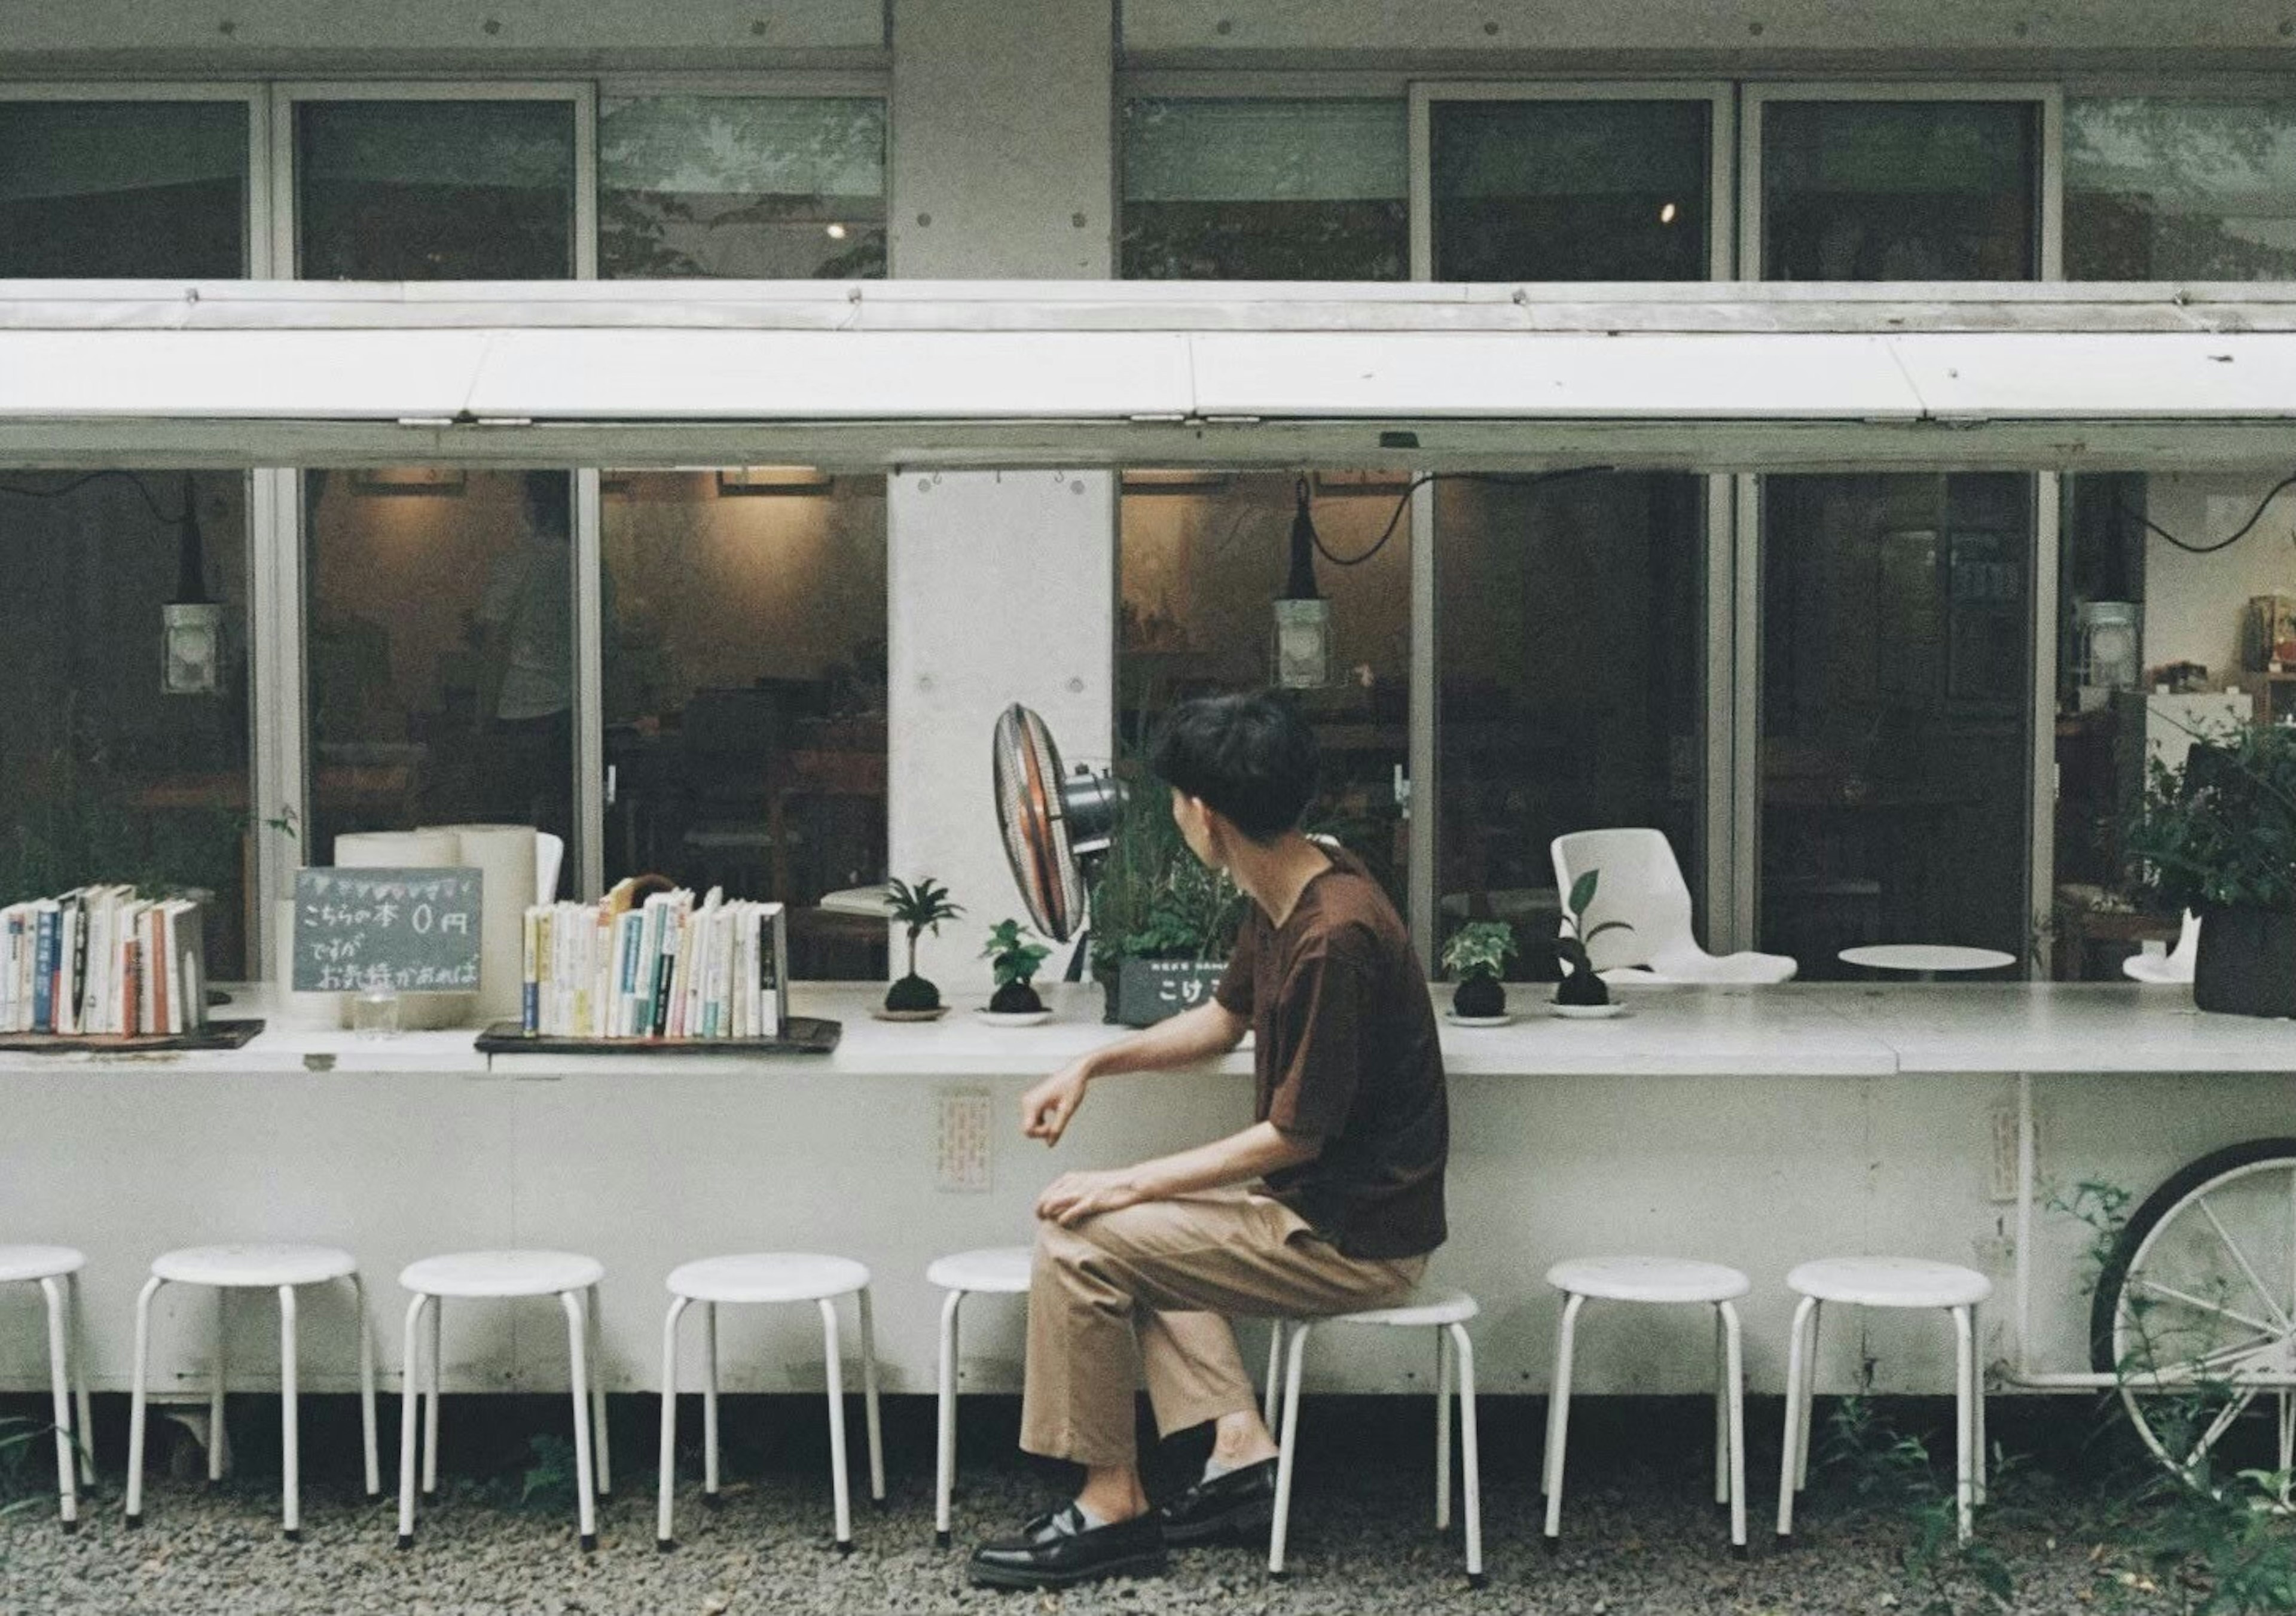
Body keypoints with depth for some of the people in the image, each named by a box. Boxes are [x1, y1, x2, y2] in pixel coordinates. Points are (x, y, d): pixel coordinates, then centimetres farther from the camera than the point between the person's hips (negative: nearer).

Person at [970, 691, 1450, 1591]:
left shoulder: (1334, 936, -27)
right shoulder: (1282, 895, 3)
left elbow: (1294, 1136, -22)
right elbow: (1225, 1019, 20)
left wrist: (1130, 1183, -17)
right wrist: (1094, 1063, 8)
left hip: (1354, 1237, -10)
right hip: (1319, 1201, 10)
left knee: (1080, 1243, -11)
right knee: (1141, 1229, 22)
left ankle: (1111, 1506, 0)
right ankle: (1242, 1452, 11)